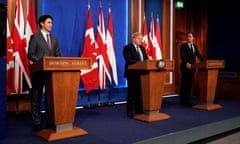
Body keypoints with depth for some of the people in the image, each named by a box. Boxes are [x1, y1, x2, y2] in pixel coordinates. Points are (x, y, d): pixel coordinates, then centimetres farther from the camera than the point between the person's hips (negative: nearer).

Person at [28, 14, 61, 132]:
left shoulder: (54, 39, 15)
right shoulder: (34, 37, 0)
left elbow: (58, 55, 12)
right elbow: (30, 55, -7)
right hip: (39, 72, -4)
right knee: (36, 98, 4)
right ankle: (36, 123, 13)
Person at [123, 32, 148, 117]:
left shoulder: (142, 48, 15)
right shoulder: (127, 48, -7)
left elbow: (146, 59, 13)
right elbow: (129, 60, -19)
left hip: (141, 73, 6)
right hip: (132, 74, -6)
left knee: (139, 93, 10)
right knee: (132, 93, 1)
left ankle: (139, 110, 19)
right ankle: (130, 111, 11)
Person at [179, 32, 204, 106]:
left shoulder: (195, 46, 15)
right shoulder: (183, 46, -6)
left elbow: (199, 55, 16)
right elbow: (183, 56, -18)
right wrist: (186, 63, -34)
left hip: (192, 68, 6)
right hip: (185, 68, -6)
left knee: (189, 84, 10)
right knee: (184, 84, -3)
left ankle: (187, 100, 17)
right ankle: (183, 101, 3)